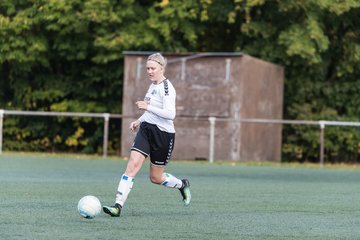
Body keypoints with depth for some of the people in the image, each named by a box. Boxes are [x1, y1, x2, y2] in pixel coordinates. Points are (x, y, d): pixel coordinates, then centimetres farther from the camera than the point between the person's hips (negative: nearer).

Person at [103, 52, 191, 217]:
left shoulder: (167, 88, -14)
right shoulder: (153, 85, 12)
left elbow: (170, 114, -25)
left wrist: (147, 107, -27)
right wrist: (139, 121, 17)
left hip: (163, 134, -7)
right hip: (146, 130, 7)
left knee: (155, 178, 6)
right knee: (132, 165, -12)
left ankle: (182, 185, 36)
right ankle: (118, 205, -18)